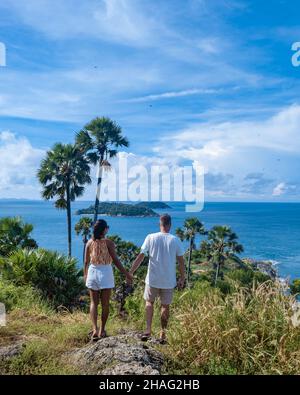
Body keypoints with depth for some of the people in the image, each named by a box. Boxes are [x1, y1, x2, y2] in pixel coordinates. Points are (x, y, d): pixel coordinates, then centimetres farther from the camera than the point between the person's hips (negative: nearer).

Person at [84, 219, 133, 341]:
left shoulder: (89, 242, 1)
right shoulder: (108, 242, -10)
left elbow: (86, 262, 7)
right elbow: (116, 260, -12)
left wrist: (85, 275, 22)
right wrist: (127, 274, -7)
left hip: (92, 272, 3)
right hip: (105, 273, -3)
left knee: (94, 303, 13)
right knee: (105, 304, 11)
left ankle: (95, 329, 1)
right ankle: (102, 330, 20)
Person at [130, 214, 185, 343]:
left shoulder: (151, 238, -5)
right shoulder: (175, 240, -4)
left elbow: (140, 257, -5)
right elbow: (181, 261, -1)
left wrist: (130, 272, 2)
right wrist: (182, 278, 9)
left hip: (152, 279, 0)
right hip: (169, 280, 1)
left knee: (149, 302, 17)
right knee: (165, 305, 12)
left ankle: (148, 330, 8)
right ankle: (163, 333, 18)